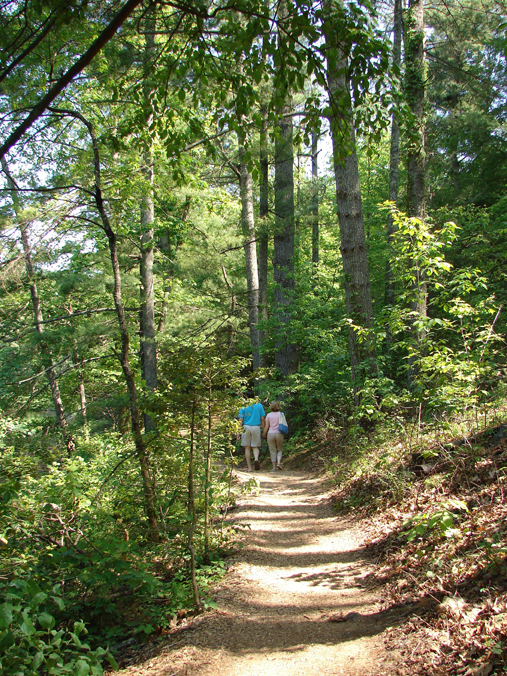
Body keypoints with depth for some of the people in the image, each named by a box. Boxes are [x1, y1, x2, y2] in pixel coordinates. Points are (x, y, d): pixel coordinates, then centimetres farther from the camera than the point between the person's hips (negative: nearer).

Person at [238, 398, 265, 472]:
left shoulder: (244, 406, 0)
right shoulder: (259, 405, 4)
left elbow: (241, 420, -4)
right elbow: (262, 419, 4)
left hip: (246, 427, -1)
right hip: (256, 427, 1)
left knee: (247, 448, 8)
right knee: (255, 447, 10)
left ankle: (249, 468, 6)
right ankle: (256, 459, -22)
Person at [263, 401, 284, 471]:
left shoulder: (268, 415, 0)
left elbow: (266, 426, 0)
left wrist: (264, 434, 14)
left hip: (270, 434, 0)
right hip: (279, 434, 0)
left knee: (273, 451, 6)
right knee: (279, 450, 15)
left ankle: (274, 467, 1)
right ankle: (279, 463, -7)